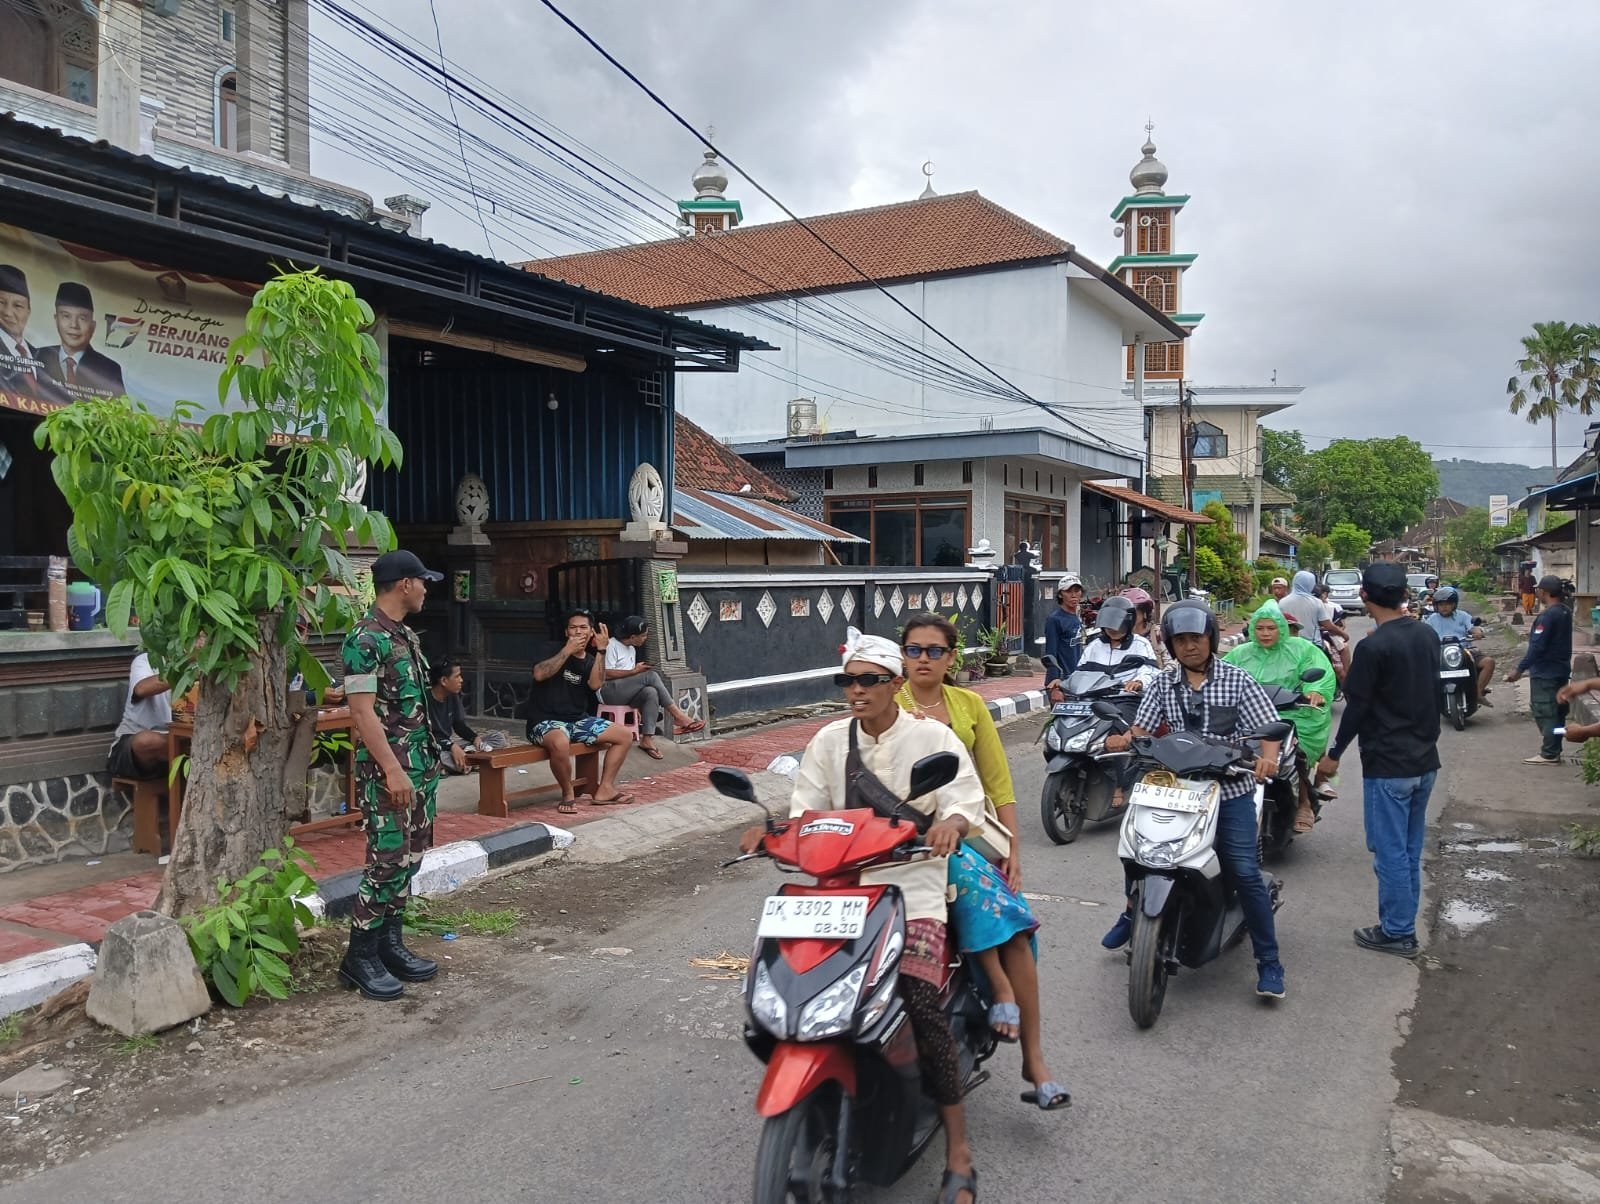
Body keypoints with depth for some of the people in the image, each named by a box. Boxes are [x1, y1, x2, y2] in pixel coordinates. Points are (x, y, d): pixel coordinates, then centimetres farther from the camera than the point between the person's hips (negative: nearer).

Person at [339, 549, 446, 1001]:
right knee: (387, 861, -6)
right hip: (388, 769, -9)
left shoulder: (406, 636, 14)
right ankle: (360, 956, 6)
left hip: (421, 765, 9)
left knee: (408, 859, 12)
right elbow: (362, 711, -20)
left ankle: (389, 944, 22)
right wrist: (392, 770, -24)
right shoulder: (366, 640, -15)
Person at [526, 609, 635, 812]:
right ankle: (568, 794, -16)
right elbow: (539, 674, -22)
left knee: (625, 735, -3)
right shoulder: (553, 648, -2)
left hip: (579, 720, 7)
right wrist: (567, 650, -20)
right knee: (560, 742, -40)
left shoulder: (590, 660, 11)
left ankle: (605, 789, 2)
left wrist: (601, 651, -16)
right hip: (546, 721, -6)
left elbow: (595, 684, -11)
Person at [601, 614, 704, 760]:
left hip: (626, 693, 8)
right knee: (651, 676, -26)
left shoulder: (632, 649, 22)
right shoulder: (611, 645, -7)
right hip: (609, 692, -8)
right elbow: (606, 674, -16)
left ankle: (647, 739, -35)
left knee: (651, 692, -27)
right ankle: (678, 715, -23)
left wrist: (638, 671, 1)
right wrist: (634, 671, -14)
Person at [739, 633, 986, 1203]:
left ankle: (958, 1147, -8)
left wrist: (951, 822, -28)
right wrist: (772, 829, -16)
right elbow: (806, 809, 6)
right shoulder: (830, 741, 10)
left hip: (914, 884, -3)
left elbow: (966, 799, -4)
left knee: (921, 1003, -22)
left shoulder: (933, 737, 3)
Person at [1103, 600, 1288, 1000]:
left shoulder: (1236, 679, 0)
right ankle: (1132, 914, 29)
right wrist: (1120, 740, -20)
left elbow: (1268, 727, -6)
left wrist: (1268, 756, -28)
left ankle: (1269, 962, 3)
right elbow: (1141, 730, 2)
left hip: (1230, 788, -3)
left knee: (1245, 872, -11)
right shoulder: (1163, 684, 8)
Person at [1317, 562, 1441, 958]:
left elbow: (1357, 707, -15)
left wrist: (1335, 754, -4)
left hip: (1388, 765, -8)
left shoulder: (1372, 647, -19)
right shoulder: (1427, 636, 3)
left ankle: (1396, 932, 11)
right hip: (1425, 761, 8)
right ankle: (1403, 926, 25)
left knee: (1390, 852, 2)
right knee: (1410, 851, 15)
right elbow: (1432, 692, 14)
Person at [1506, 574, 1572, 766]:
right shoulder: (1565, 612, 7)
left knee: (1544, 713, -4)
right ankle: (1554, 751, 21)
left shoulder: (1548, 615, -21)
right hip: (1561, 669, 9)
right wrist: (1534, 635, 30)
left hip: (1545, 672, -9)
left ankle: (1549, 754, -1)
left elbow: (1537, 646, -24)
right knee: (1557, 711, 14)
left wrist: (1520, 669, -20)